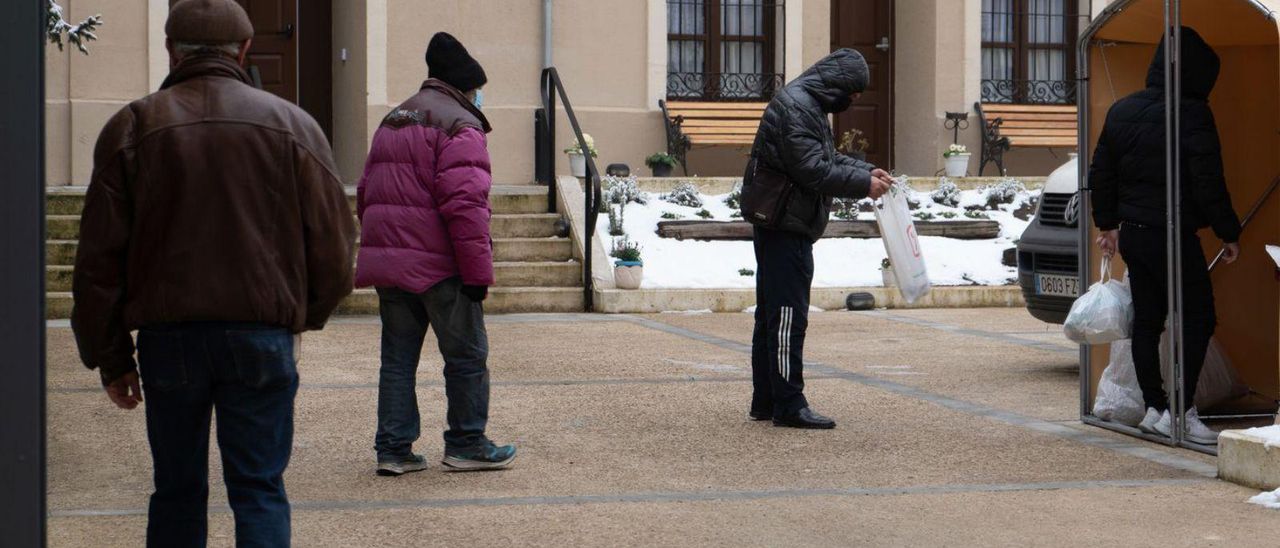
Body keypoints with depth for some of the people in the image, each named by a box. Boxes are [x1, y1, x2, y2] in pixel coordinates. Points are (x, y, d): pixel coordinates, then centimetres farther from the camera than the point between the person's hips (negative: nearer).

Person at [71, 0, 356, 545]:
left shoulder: (132, 127, 4)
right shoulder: (293, 125, 4)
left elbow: (99, 258, 2)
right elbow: (334, 248, 4)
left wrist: (110, 357, 9)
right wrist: (302, 314, 22)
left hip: (167, 336, 1)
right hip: (262, 336, -1)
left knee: (176, 490, 13)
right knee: (259, 488, 4)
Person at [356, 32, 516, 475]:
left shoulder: (391, 122, 19)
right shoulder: (459, 126, -9)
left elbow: (366, 195, 22)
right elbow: (465, 204, -19)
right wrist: (478, 272, -18)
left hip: (387, 262, 8)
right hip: (439, 266, -8)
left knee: (397, 358, 11)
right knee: (467, 356, 5)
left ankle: (393, 449, 11)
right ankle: (466, 444, 12)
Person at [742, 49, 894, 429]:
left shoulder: (809, 105, 17)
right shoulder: (795, 107, -17)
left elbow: (829, 159, 24)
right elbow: (814, 171, -23)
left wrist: (866, 171, 11)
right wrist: (863, 185, -17)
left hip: (782, 227, 11)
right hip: (785, 227, -11)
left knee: (771, 316, 14)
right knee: (788, 317, -9)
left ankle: (765, 403, 21)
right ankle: (789, 406, -6)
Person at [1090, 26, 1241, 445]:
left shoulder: (1122, 110, 8)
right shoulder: (1192, 114, -14)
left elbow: (1101, 173, 16)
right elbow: (1208, 184, -16)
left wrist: (1107, 223, 25)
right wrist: (1228, 233, -5)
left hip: (1132, 234, 7)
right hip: (1172, 236, -7)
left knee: (1146, 323, 12)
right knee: (1197, 320, 1)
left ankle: (1154, 408, 17)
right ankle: (1181, 411, -4)